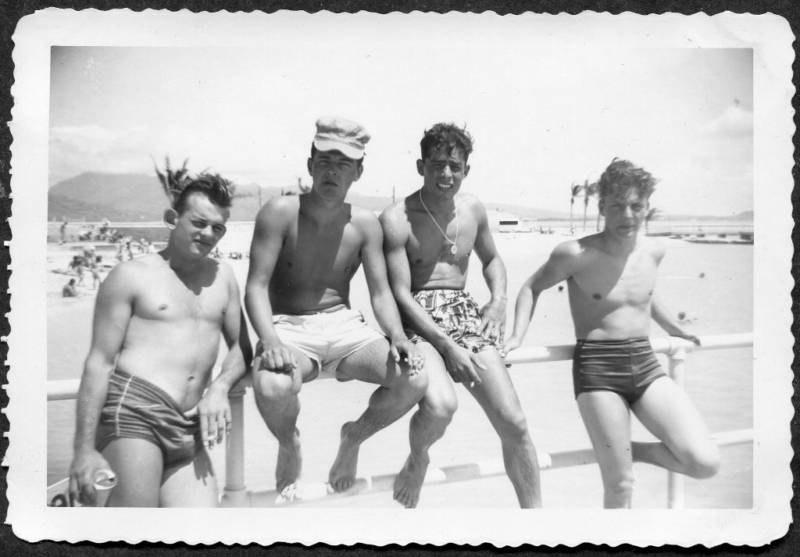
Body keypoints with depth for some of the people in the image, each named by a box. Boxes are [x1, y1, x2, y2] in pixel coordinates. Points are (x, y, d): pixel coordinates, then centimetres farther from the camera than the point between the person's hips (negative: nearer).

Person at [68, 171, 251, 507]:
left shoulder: (222, 277, 18)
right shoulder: (132, 276, 4)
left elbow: (241, 347, 21)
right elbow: (99, 363, -1)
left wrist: (219, 388, -1)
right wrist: (85, 448, -8)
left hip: (189, 430, 5)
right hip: (135, 408, -5)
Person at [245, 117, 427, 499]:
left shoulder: (364, 224, 3)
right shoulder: (280, 213, -6)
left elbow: (380, 293, 2)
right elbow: (256, 287, -10)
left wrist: (397, 336, -19)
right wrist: (269, 340, -29)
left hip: (344, 325, 3)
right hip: (288, 327, -3)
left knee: (414, 380, -20)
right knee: (273, 387, -37)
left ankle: (355, 436, 12)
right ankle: (289, 444, 3)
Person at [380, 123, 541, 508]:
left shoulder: (473, 209, 11)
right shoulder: (397, 219, -7)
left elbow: (491, 259, 28)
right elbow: (400, 296, -11)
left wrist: (499, 299, 7)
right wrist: (448, 347, -18)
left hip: (465, 313, 5)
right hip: (418, 320, -5)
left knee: (514, 423, -7)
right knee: (440, 406, -33)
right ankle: (417, 458, 3)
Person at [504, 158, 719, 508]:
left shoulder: (653, 251, 7)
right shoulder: (576, 255, -8)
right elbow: (532, 287, 8)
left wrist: (674, 330, 40)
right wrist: (517, 337, -3)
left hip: (646, 364, 5)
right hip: (597, 367, -5)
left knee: (705, 463, -9)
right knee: (620, 486, -5)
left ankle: (630, 452, 16)